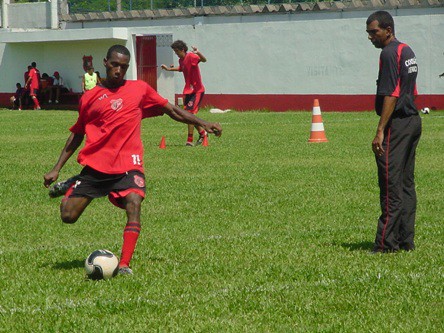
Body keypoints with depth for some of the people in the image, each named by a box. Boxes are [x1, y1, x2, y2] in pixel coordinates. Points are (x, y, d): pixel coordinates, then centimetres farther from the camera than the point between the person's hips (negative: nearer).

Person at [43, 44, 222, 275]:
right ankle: (71, 188, 31)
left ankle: (124, 265, -27)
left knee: (134, 204, -27)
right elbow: (76, 135, 20)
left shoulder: (139, 89, 9)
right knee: (68, 215, -4)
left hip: (128, 165, -1)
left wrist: (202, 124, 6)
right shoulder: (90, 97, 11)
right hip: (95, 165, 1)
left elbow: (172, 111, 14)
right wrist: (56, 169, 18)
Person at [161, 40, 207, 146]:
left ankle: (190, 141, -11)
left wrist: (198, 53, -52)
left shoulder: (191, 56, -16)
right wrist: (169, 69, 35)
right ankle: (202, 133, 30)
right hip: (188, 90, 9)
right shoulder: (181, 60, 9)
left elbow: (204, 60, -34)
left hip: (197, 91, -9)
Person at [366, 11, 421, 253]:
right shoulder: (407, 51, 17)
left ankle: (386, 244, -10)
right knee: (406, 183, 12)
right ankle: (406, 240, 15)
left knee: (391, 186, -9)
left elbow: (391, 95, -20)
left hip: (397, 124, -10)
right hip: (413, 121, 10)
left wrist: (380, 131, -22)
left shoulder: (389, 53, -13)